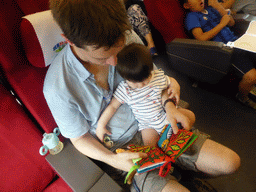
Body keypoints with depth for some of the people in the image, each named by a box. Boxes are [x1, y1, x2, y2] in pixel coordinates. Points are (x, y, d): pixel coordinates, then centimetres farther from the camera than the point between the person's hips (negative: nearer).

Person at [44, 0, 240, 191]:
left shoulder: (127, 38, -15)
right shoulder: (58, 89, -24)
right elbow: (79, 138, -8)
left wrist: (169, 105, -14)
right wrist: (112, 159, -24)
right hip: (125, 147, -3)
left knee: (230, 163, 0)